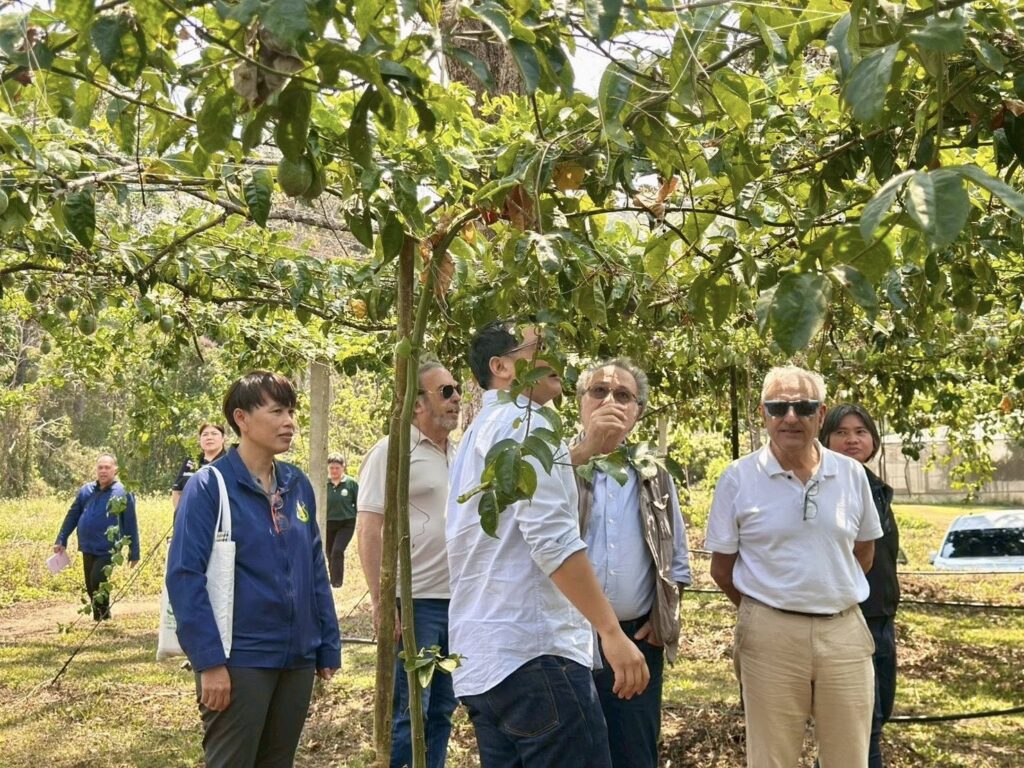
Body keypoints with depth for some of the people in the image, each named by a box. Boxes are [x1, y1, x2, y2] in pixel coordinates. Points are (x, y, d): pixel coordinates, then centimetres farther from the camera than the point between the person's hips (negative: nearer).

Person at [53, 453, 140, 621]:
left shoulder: (123, 493, -5)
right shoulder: (86, 490, 7)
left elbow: (131, 525, -3)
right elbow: (72, 516, 14)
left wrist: (134, 553, -3)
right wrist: (61, 540, 9)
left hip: (107, 550, -5)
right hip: (87, 549, 5)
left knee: (98, 583, -17)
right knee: (91, 588, 11)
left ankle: (103, 620, 1)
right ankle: (100, 620, 27)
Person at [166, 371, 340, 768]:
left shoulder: (298, 485, 7)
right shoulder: (209, 487, -10)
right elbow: (184, 576, -14)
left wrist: (329, 646, 10)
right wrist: (209, 660, -17)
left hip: (297, 659, 6)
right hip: (238, 660, -6)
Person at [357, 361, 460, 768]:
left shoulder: (458, 455, 13)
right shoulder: (392, 451, -7)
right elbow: (369, 531, -10)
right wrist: (380, 601, -16)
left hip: (457, 601, 7)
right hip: (413, 601, -7)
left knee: (442, 710, 13)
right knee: (408, 712, -2)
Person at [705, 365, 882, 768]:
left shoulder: (852, 474, 3)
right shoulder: (738, 478, -5)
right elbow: (721, 567, 2)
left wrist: (833, 596, 12)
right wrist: (764, 612, 5)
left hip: (845, 632, 3)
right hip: (771, 635, -2)